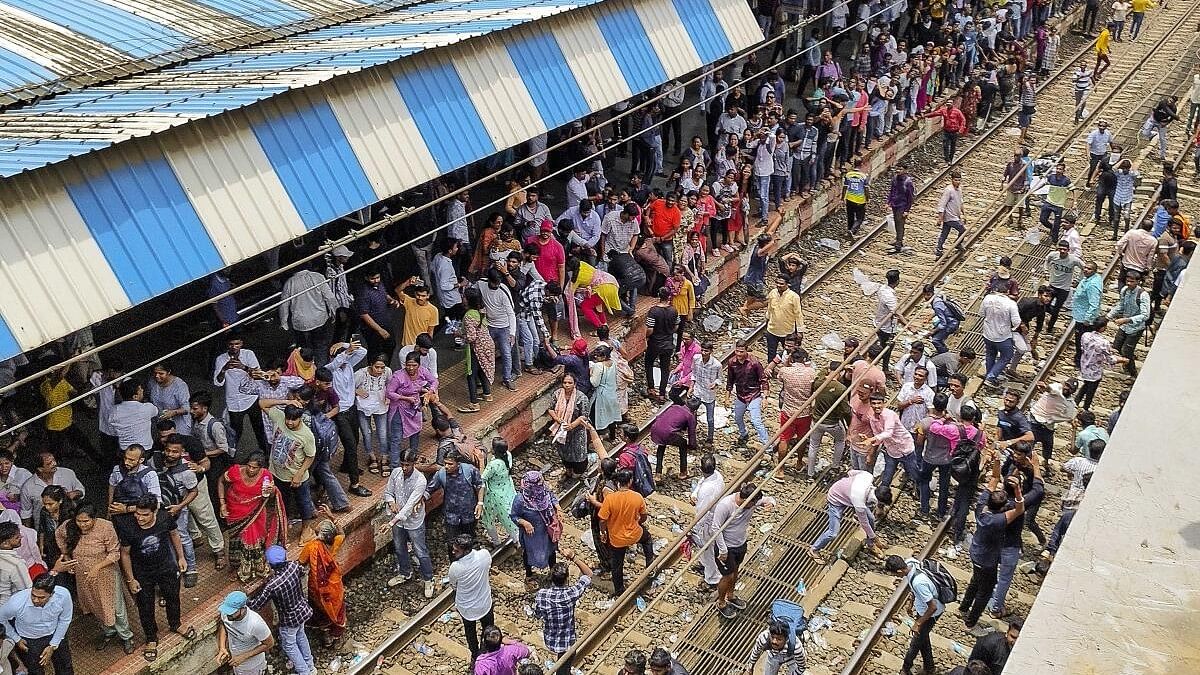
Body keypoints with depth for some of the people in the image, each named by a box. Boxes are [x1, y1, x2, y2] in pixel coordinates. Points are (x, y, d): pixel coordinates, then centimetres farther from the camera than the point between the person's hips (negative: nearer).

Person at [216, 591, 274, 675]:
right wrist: (222, 648, -13)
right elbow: (223, 625, 0)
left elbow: (270, 643, -23)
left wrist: (244, 657, -24)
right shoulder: (226, 612, -25)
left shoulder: (255, 623, -40)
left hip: (252, 665, -5)